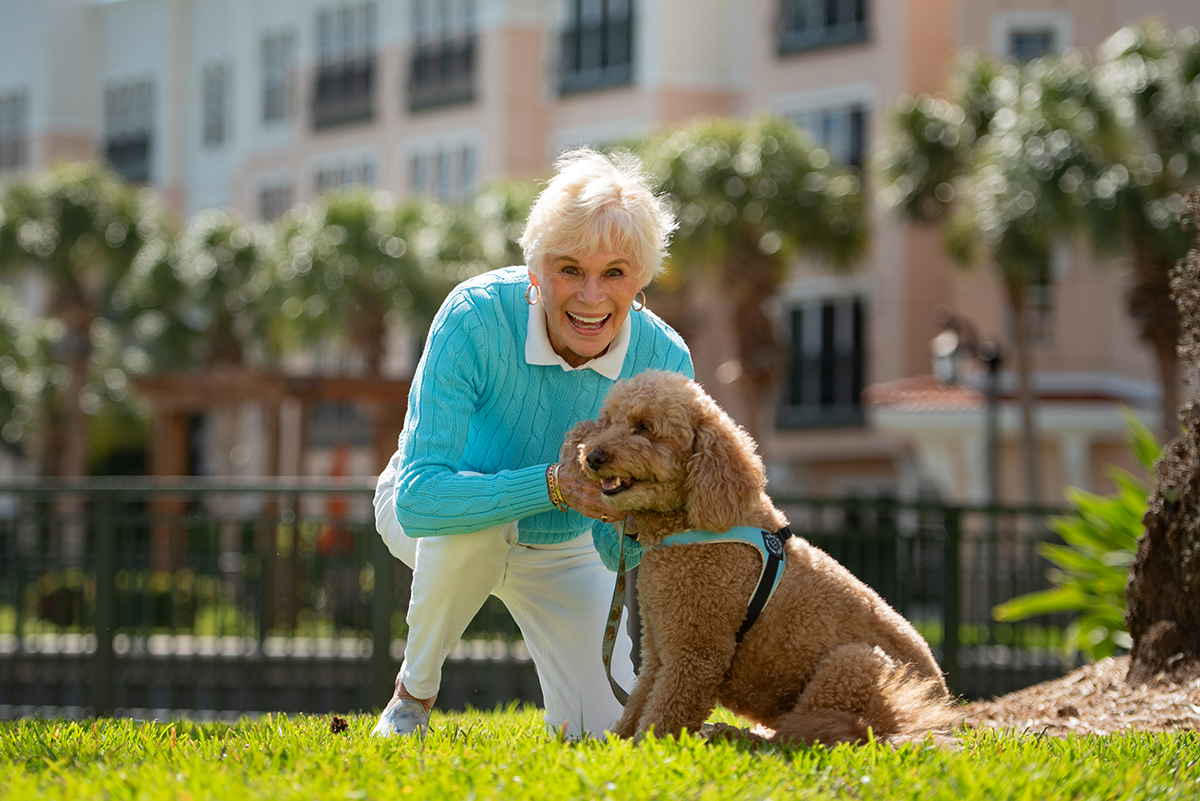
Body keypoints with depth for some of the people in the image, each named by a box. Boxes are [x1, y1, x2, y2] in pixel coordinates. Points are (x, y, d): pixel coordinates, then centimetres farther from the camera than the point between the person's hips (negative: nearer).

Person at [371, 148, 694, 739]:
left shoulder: (663, 361, -26)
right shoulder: (475, 317, -35)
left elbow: (619, 551, -22)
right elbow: (420, 497, -40)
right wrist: (553, 485, -50)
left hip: (563, 551, 2)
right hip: (425, 514, -2)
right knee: (476, 524, -38)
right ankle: (414, 691, -10)